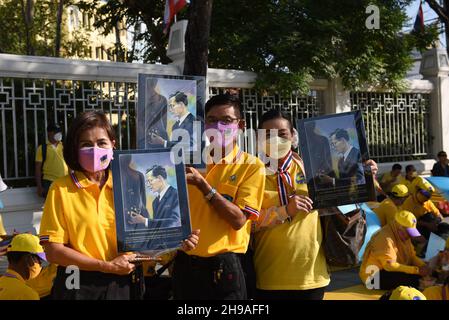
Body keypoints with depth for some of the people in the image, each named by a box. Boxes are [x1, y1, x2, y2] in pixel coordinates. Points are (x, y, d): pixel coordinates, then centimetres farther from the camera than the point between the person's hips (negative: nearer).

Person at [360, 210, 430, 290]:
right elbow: (389, 265, -28)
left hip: (392, 271, 9)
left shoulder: (403, 236, 6)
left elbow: (412, 256, 8)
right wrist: (416, 270, -29)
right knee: (413, 278, -26)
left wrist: (424, 266, -13)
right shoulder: (385, 238, -23)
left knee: (421, 275, -8)